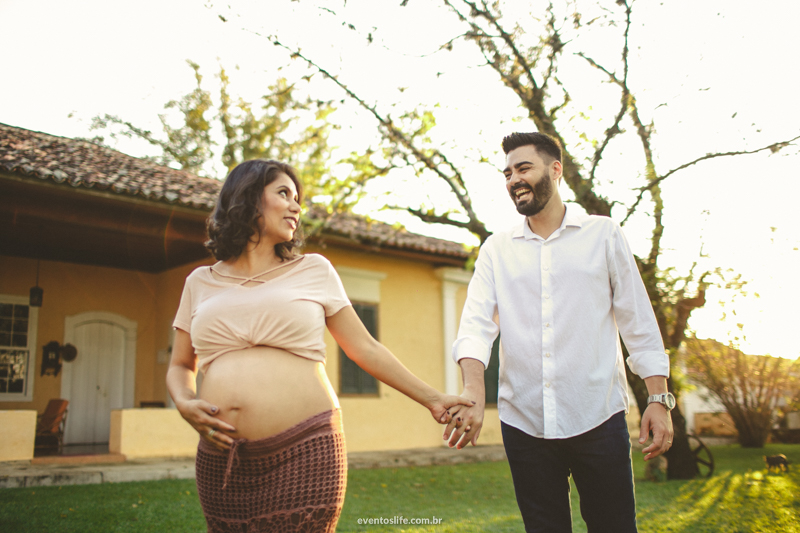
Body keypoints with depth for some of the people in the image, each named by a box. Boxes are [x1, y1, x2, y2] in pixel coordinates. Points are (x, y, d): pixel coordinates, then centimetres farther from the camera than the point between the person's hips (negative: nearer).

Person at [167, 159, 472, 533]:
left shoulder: (313, 270, 9)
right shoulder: (201, 282, 13)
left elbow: (364, 348, 11)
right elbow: (180, 366, 19)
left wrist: (432, 400, 9)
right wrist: (185, 405, -3)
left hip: (305, 451, -2)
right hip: (221, 459, 2)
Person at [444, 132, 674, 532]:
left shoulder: (603, 235, 6)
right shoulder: (496, 249, 10)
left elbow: (639, 322, 5)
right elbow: (476, 324, -3)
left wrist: (658, 398, -2)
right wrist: (474, 392, -20)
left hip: (598, 416, -1)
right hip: (523, 421, 2)